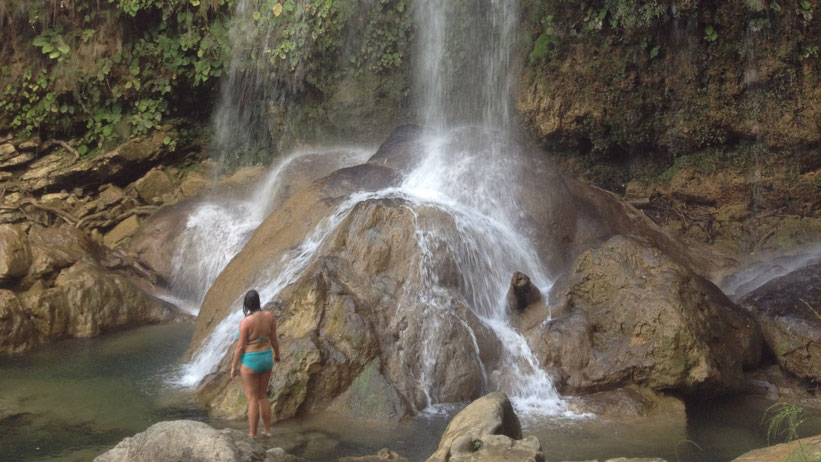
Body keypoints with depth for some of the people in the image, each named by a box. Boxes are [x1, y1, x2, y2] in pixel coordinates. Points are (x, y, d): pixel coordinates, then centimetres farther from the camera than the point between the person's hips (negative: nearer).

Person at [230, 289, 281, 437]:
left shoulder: (245, 322, -22)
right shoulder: (269, 316, -8)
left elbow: (240, 347, -16)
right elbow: (273, 339, 2)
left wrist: (233, 367, -4)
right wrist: (277, 354, 20)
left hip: (250, 362, -6)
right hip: (266, 359, 6)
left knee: (252, 399, 5)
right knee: (262, 396, 21)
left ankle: (252, 435, 14)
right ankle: (267, 430, 27)